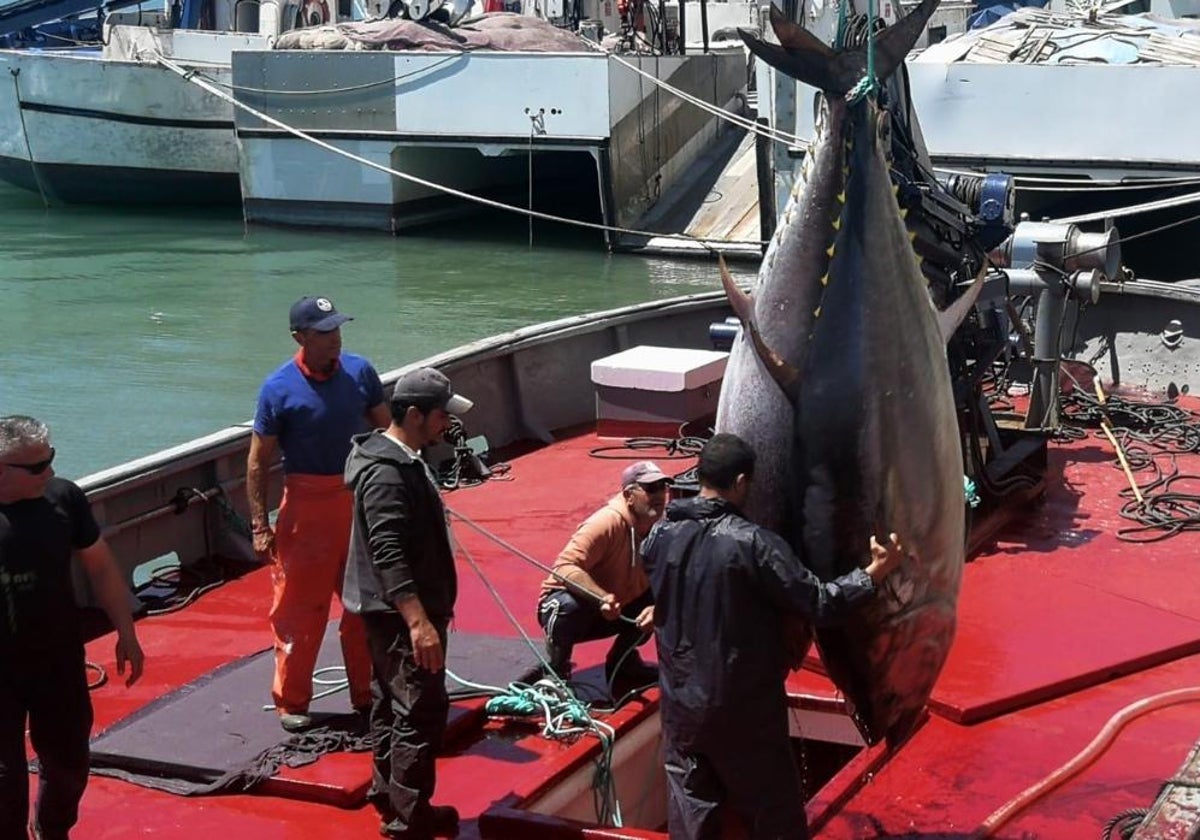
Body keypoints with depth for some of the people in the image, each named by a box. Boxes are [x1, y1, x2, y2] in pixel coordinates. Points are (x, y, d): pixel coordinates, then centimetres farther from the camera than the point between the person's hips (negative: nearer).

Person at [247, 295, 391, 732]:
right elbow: (258, 461, -7)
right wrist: (260, 525, -9)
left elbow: (385, 430, 10)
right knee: (299, 607, 2)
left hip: (361, 499, 4)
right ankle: (291, 703, 16)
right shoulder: (279, 388, -12)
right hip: (307, 505, -4)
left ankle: (366, 695, 27)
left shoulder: (359, 371, -1)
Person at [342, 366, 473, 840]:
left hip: (392, 611, 11)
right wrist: (419, 622, -33)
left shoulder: (401, 459, 11)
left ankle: (388, 793, 29)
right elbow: (389, 556, -29)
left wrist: (429, 611, 27)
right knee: (423, 710, -6)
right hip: (400, 614, -11)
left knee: (392, 703, 18)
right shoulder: (387, 473, -22)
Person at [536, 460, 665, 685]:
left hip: (617, 611, 6)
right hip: (569, 602, -6)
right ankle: (556, 673, -11)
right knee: (567, 606, -38)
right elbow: (565, 567, -37)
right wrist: (603, 598, -50)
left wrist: (655, 607, -29)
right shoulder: (608, 523, -29)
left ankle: (624, 661, 12)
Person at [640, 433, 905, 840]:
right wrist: (875, 572, -6)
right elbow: (819, 603, -17)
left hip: (680, 703, 5)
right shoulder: (751, 542, -21)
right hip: (743, 709, -5)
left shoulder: (660, 536, -3)